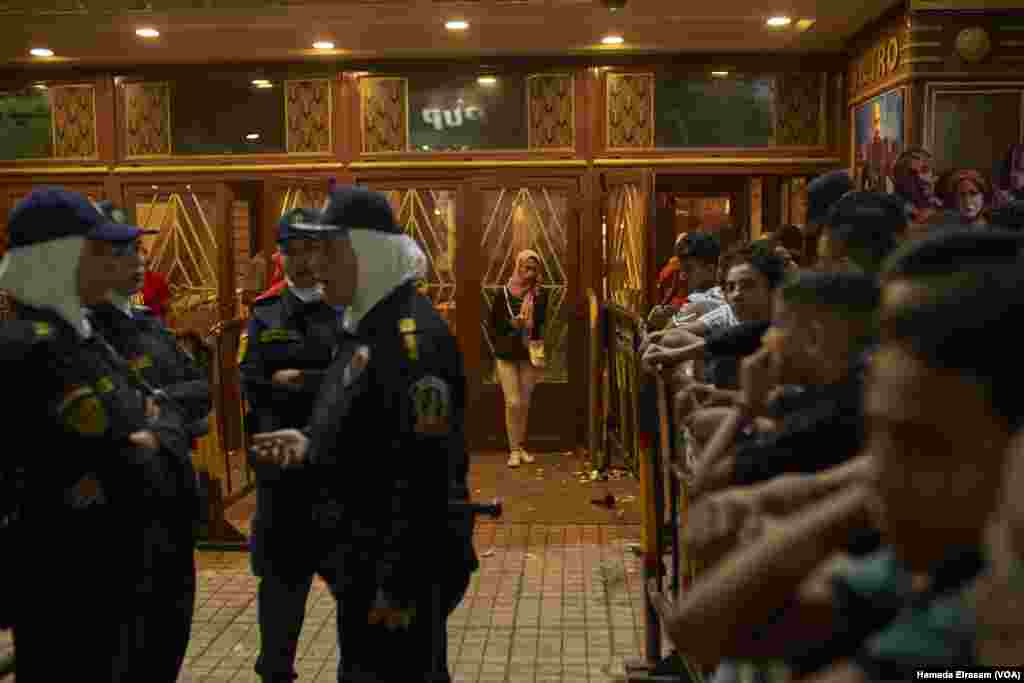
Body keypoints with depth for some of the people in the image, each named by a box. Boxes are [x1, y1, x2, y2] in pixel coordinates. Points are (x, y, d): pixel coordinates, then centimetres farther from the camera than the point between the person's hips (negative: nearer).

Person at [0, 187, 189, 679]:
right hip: (64, 589, -9)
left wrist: (152, 442, -12)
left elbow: (167, 421, 8)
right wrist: (139, 455, -8)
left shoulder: (84, 338, 10)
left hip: (115, 574, 9)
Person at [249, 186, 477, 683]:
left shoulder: (413, 335, -21)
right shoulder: (365, 327, 10)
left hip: (402, 570, -10)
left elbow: (424, 473, -26)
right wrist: (310, 448, 4)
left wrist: (399, 588, -24)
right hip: (366, 563, 10)